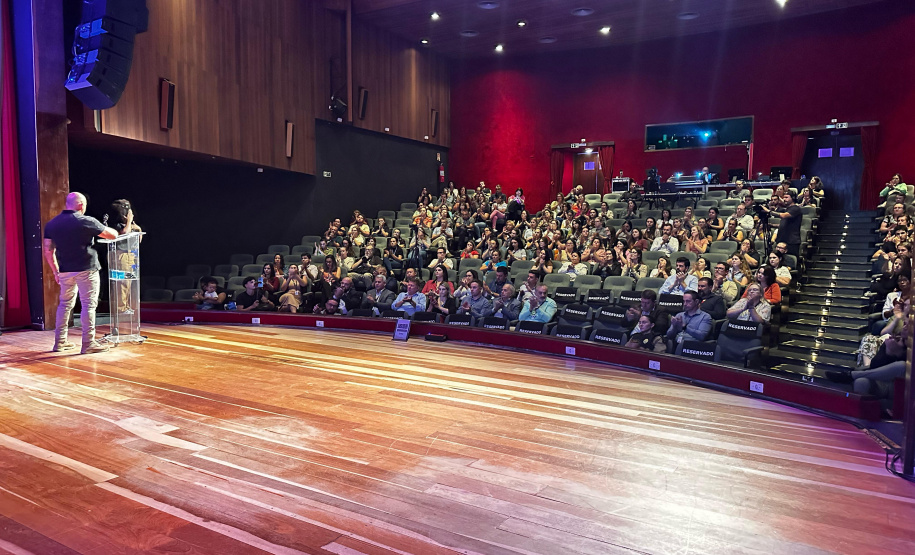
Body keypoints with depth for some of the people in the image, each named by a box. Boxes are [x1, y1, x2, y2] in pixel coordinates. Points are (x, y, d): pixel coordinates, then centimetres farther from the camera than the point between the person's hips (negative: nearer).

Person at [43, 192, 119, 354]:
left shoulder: (52, 224, 7)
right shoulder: (86, 221, -10)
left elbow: (48, 250, 9)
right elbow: (113, 235, -3)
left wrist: (55, 271, 17)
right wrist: (102, 229, 20)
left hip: (65, 271, 6)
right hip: (86, 270, -6)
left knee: (65, 304, 16)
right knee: (89, 305, -2)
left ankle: (60, 341, 20)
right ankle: (88, 343, -2)